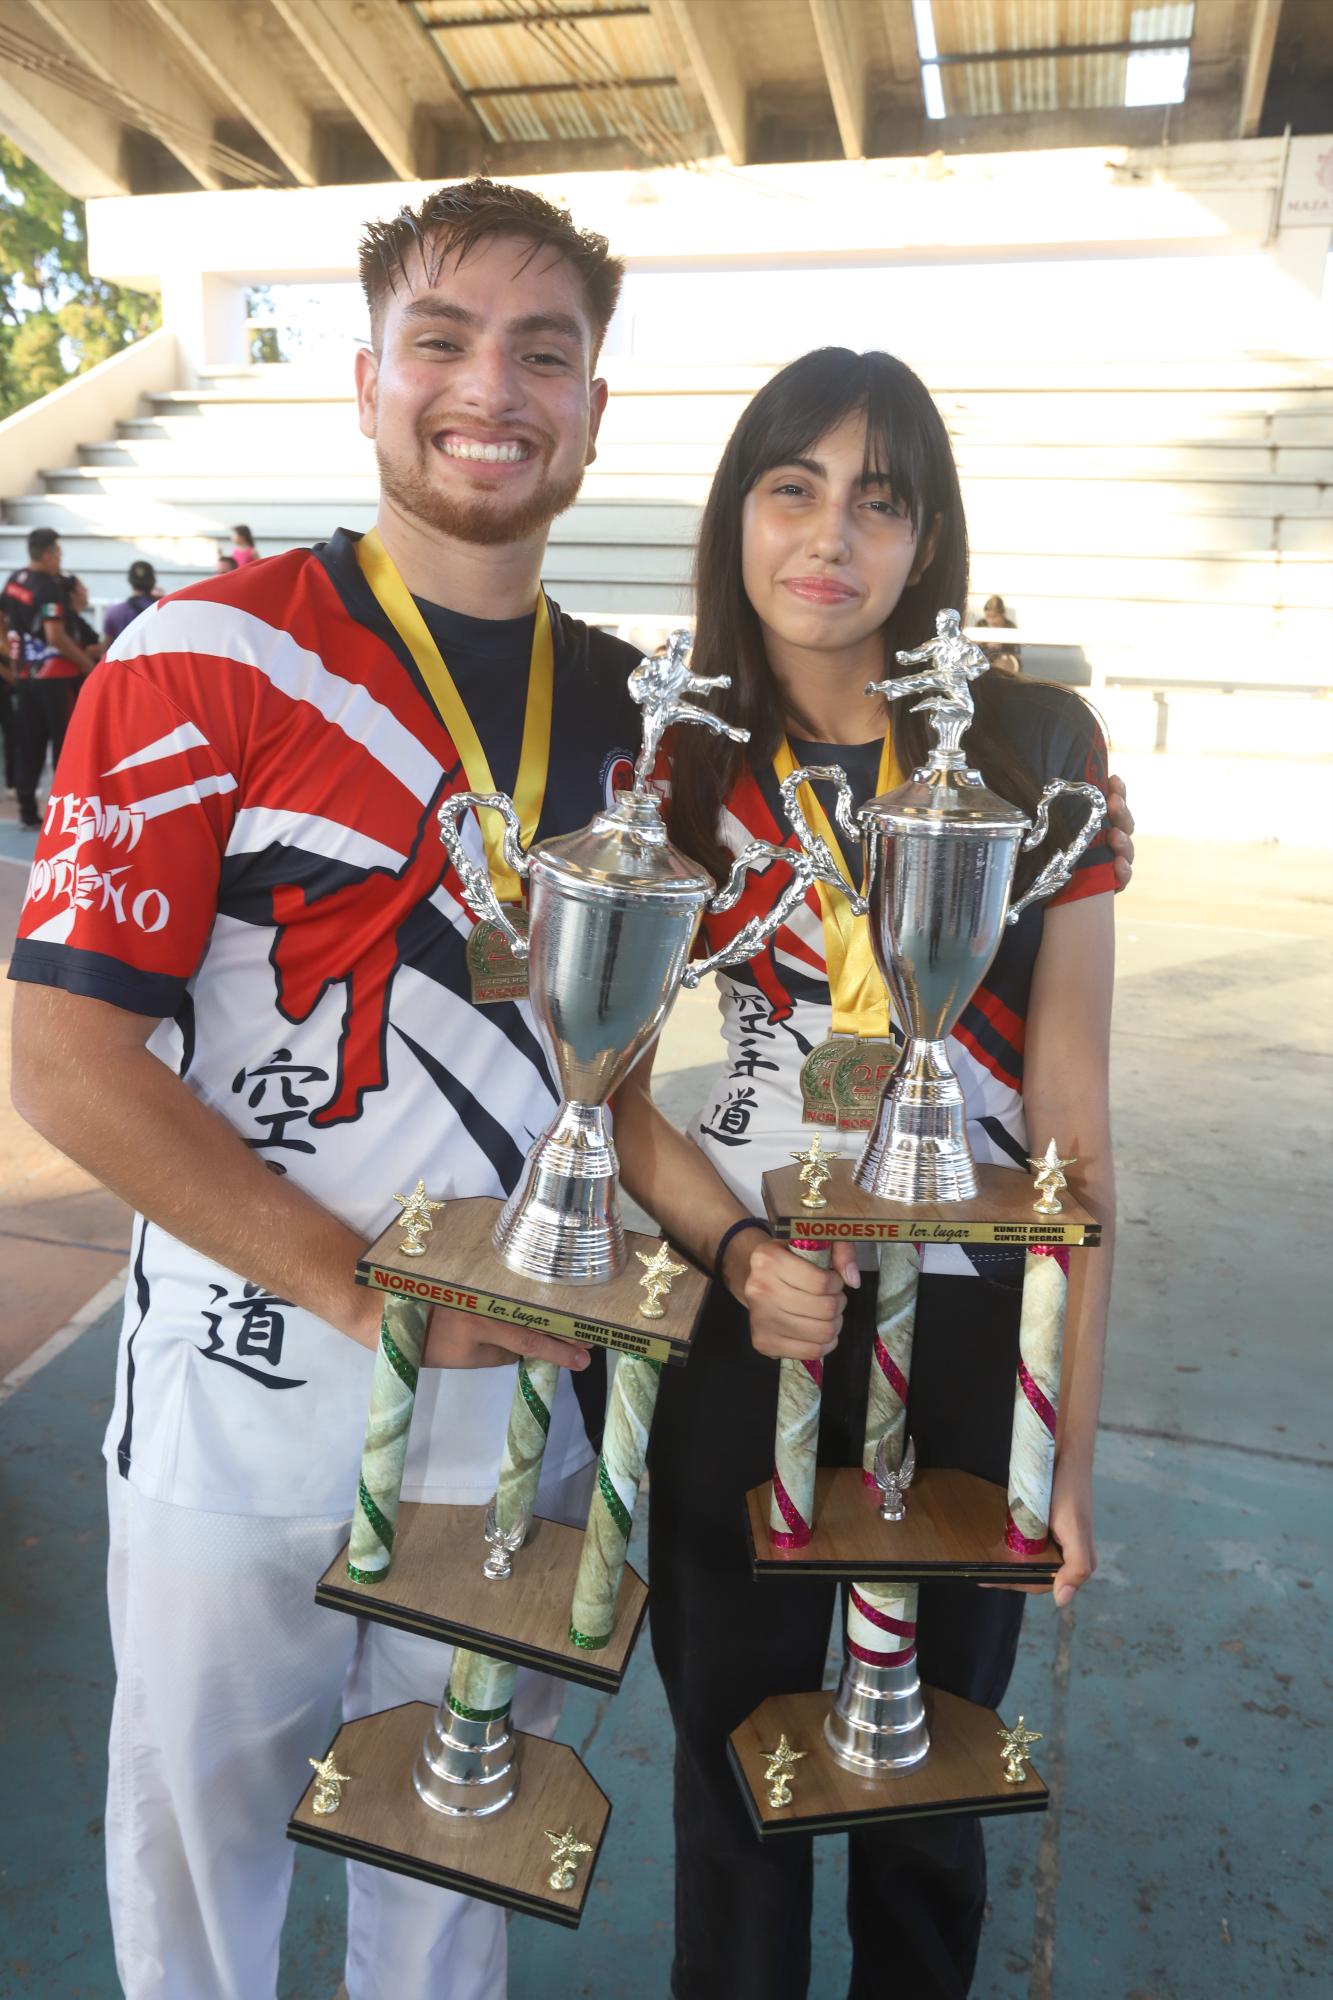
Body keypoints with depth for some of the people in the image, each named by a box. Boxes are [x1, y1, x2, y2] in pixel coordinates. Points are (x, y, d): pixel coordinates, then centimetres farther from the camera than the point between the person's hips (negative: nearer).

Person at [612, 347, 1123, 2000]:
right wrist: (738, 1252, -16)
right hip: (724, 1336, 1)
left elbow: (1069, 1122, -4)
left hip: (965, 1341, 0)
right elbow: (626, 1093, 2)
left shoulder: (1032, 751, -5)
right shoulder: (669, 765, -1)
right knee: (733, 1780, 18)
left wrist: (1072, 1434, -5)